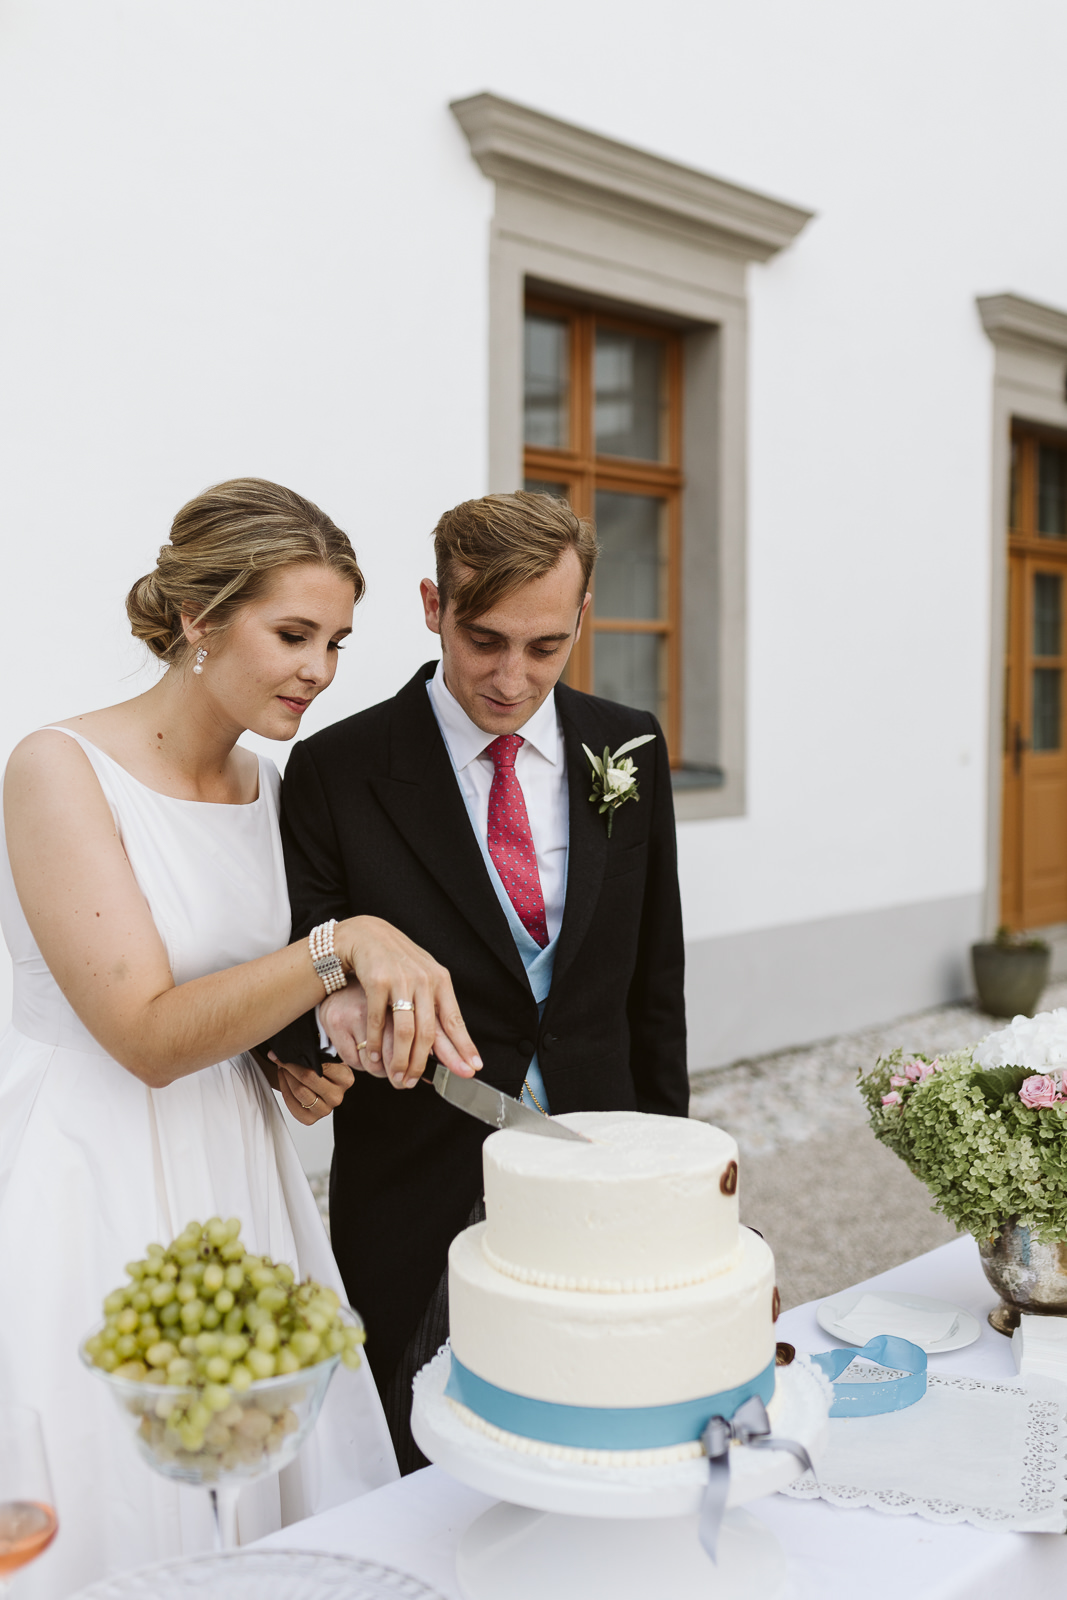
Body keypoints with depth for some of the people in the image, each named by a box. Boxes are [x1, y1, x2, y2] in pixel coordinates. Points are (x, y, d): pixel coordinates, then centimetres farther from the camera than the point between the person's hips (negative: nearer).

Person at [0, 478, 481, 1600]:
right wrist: (342, 944, -29)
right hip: (90, 1181, -6)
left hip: (234, 1175, 7)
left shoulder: (262, 787, 6)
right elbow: (146, 1033, -21)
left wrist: (288, 1059, 1)